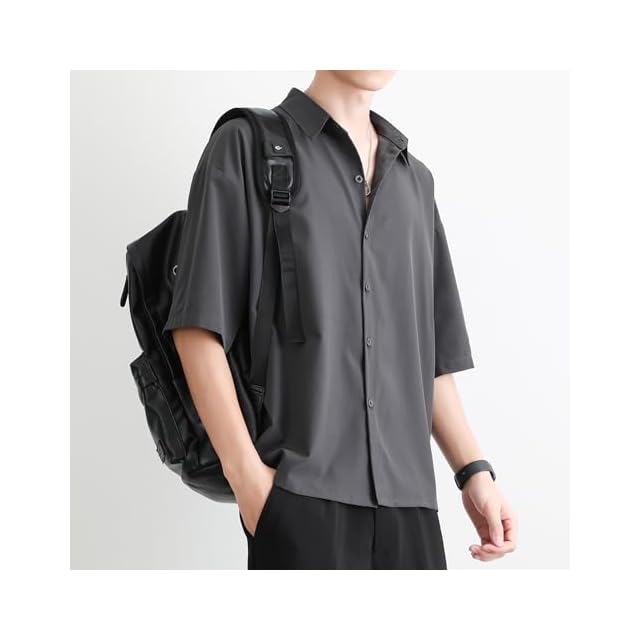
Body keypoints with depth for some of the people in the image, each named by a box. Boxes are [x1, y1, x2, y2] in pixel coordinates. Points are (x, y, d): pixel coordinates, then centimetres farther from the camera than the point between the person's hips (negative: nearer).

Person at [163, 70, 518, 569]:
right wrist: (245, 472, -12)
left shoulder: (415, 180, 19)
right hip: (301, 492, -5)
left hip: (408, 497, 5)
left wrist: (475, 472, 9)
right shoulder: (246, 146, 3)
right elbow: (198, 327, -4)